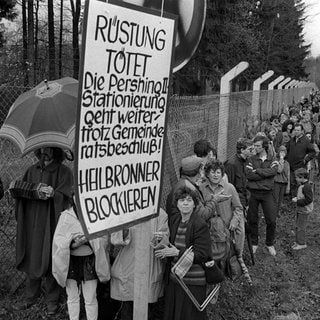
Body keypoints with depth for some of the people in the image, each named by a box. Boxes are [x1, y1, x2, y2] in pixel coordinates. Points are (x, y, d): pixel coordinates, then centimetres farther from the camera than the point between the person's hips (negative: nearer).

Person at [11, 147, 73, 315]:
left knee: (49, 261, 1)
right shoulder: (32, 170, 10)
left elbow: (65, 197, -17)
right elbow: (21, 192, 9)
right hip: (32, 223, 5)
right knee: (31, 258, 11)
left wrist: (53, 193, -36)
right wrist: (15, 188, -13)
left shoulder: (64, 172, -5)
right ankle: (31, 296, 26)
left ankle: (52, 300, 16)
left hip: (50, 223, -4)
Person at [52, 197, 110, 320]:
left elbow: (104, 238, -5)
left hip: (89, 261, -1)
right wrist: (73, 244, -25)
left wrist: (90, 240, -23)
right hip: (70, 261, 1)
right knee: (72, 297, 15)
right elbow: (58, 240, -8)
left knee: (90, 299, 7)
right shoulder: (66, 216, -5)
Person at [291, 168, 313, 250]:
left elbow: (309, 199, -25)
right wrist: (296, 198, 5)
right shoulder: (302, 186, 8)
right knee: (298, 226, 17)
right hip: (300, 210, 10)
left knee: (301, 227, -2)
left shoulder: (307, 187, -23)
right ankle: (298, 241, 28)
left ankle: (302, 243, 8)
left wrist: (297, 201, -21)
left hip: (304, 211, -10)